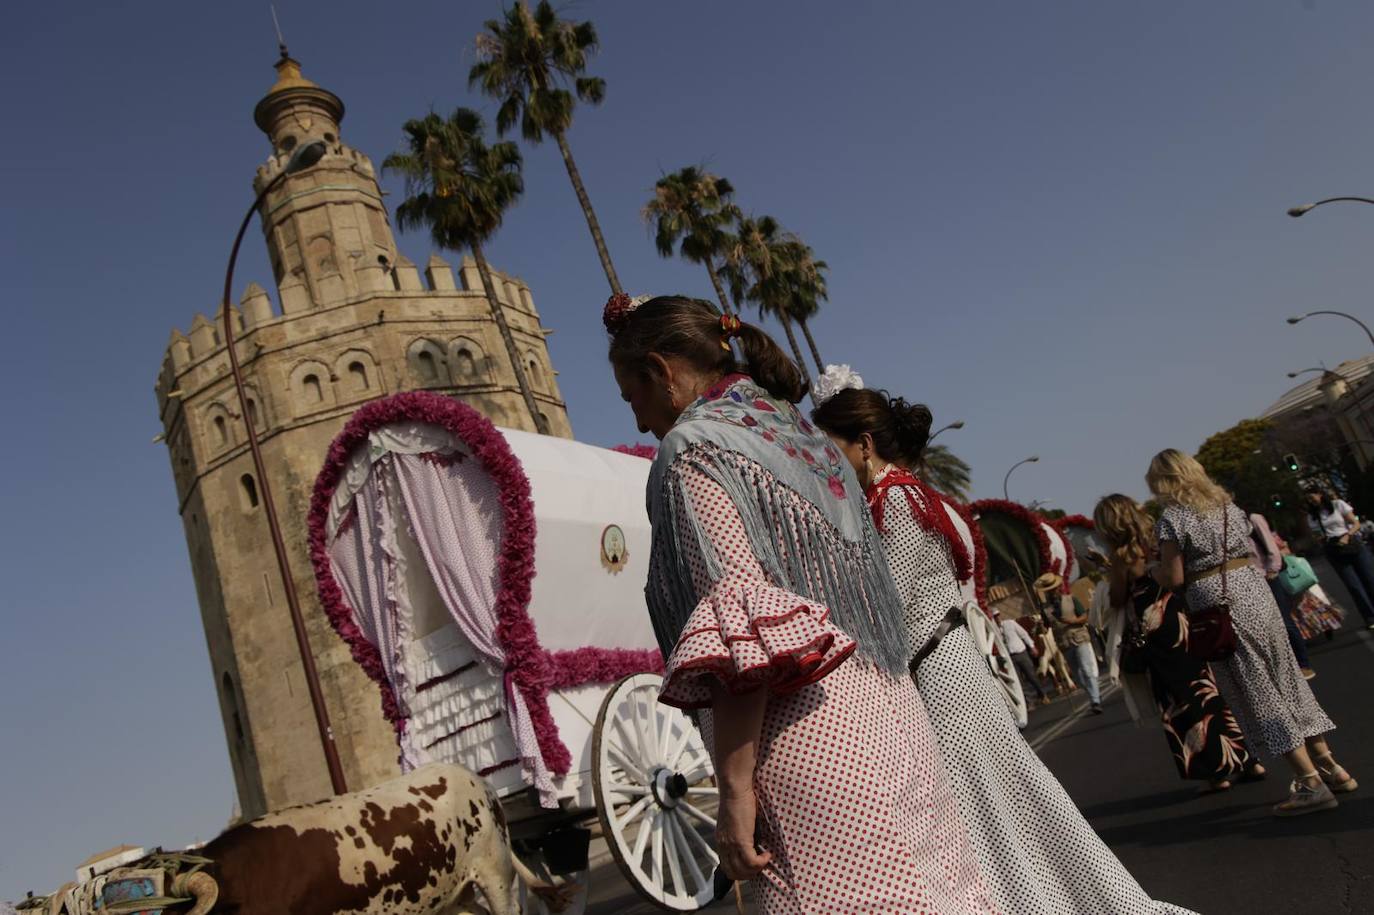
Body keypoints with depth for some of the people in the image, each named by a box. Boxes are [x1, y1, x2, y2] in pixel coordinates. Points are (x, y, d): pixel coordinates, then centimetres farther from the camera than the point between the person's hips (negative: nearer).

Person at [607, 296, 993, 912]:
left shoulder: (691, 447, -5)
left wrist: (735, 787, -16)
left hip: (808, 746, -9)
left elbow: (738, 617, -17)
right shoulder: (798, 432, 20)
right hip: (885, 717, 9)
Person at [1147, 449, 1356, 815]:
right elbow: (1249, 549, 19)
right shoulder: (1226, 503, 13)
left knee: (1258, 693, 0)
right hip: (1255, 590, 7)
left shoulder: (1171, 519, -8)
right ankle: (1328, 765, 22)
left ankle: (1310, 782, 1)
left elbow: (1174, 579, -10)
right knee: (1286, 678, 16)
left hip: (1218, 605, -7)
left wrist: (1152, 568, 10)